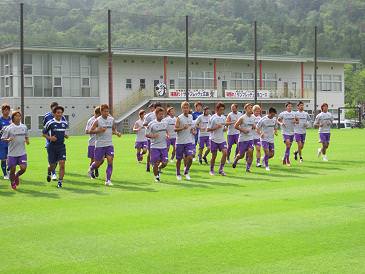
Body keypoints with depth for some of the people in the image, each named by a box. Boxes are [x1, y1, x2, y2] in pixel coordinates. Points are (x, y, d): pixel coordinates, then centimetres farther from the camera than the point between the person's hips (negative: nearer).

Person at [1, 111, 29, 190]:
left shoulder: (24, 127, 6)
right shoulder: (9, 128, -5)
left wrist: (27, 140, -1)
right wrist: (8, 140, -22)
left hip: (22, 153, 2)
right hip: (12, 153, -2)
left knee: (23, 168, -9)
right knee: (12, 169, 2)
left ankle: (17, 176, 24)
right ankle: (12, 183, 28)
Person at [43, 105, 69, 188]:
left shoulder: (64, 123, 7)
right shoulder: (50, 123, -7)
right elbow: (44, 133, 2)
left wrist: (65, 135, 4)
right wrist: (50, 138, -15)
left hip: (61, 146, 3)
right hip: (52, 146, -3)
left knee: (62, 164, -11)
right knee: (52, 165, 6)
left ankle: (60, 182, -5)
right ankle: (49, 173, 42)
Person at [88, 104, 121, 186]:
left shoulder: (111, 119, 7)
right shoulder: (98, 120, -6)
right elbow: (90, 131, -5)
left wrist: (117, 133, 0)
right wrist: (99, 130, -20)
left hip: (109, 144, 3)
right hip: (100, 145, -3)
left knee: (110, 161, -10)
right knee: (98, 162, 5)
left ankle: (108, 180, -5)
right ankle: (91, 169, 40)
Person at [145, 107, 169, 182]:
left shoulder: (165, 123, 8)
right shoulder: (151, 124, -7)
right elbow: (146, 134, -5)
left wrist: (167, 135, 2)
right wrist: (153, 136, -24)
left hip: (164, 146, 4)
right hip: (155, 147, -4)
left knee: (164, 163, -1)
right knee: (156, 163, -1)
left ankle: (159, 169, 31)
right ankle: (156, 177, 19)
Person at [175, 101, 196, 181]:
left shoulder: (191, 117, 7)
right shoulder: (179, 118, -9)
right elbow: (175, 129, -15)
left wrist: (193, 130, 6)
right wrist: (183, 128, -30)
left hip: (189, 141, 3)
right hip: (180, 141, -3)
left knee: (190, 157, -10)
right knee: (179, 158, 7)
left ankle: (186, 171, 13)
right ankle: (178, 174, 25)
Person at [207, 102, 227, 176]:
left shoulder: (223, 117, 8)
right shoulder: (212, 118, -8)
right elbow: (208, 129, -8)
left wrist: (225, 128, -2)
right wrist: (216, 127, -21)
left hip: (222, 139, 4)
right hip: (214, 139, -4)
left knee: (225, 152, -13)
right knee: (214, 155, 2)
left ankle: (221, 169, -2)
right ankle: (211, 170, 21)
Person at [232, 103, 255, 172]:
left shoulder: (253, 117, 6)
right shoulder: (242, 118, -12)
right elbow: (235, 126, -9)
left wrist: (254, 127, 1)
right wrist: (243, 130, -18)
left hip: (250, 138, 4)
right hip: (242, 139, -4)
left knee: (250, 152, -12)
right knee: (241, 155, 4)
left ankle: (248, 168, -1)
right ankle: (235, 160, 38)